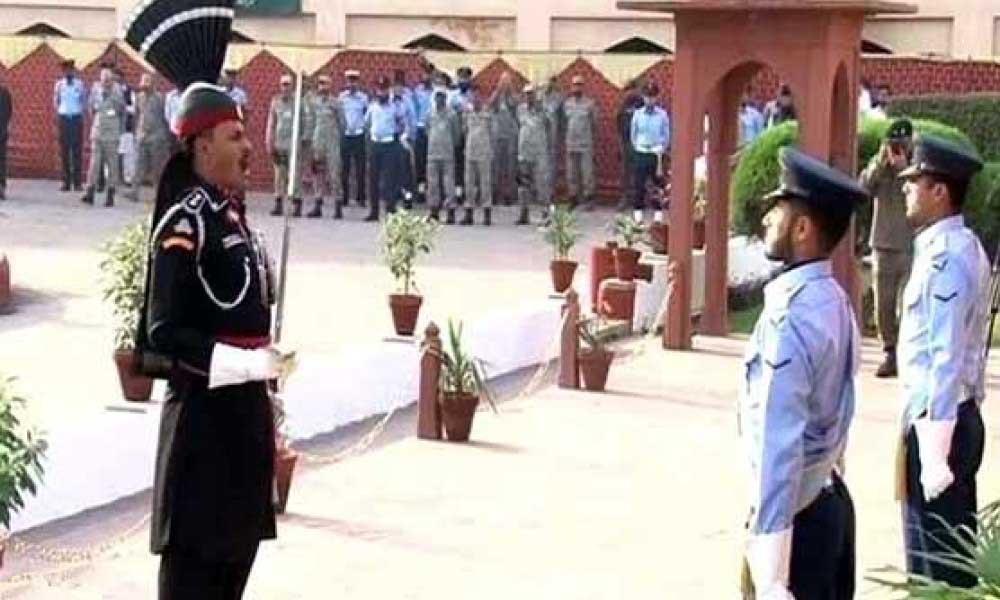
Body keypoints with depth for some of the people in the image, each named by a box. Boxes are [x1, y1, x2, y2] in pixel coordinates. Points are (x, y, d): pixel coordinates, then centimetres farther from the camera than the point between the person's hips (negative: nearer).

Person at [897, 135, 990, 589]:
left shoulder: (945, 258, -19)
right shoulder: (959, 247, 11)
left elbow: (946, 360, -23)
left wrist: (934, 451, -23)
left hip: (938, 420, -10)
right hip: (954, 416, 10)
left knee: (935, 564, -1)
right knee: (955, 555, 16)